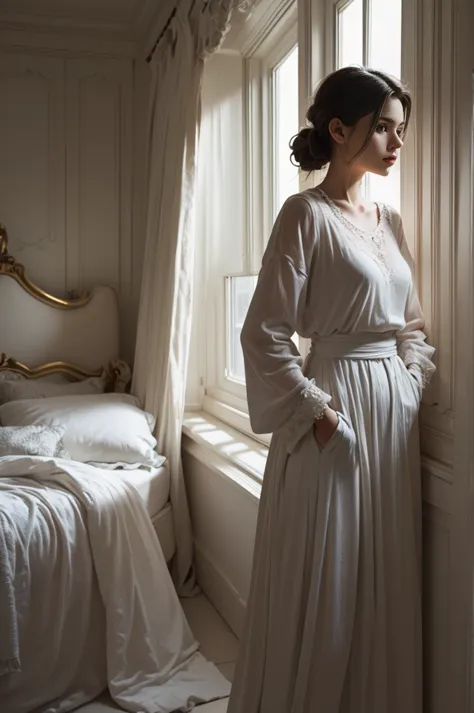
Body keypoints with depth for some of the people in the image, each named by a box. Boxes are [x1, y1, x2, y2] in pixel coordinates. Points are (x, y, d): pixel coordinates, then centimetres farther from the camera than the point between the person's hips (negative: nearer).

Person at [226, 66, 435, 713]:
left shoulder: (389, 219, 12)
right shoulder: (306, 213, -9)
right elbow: (264, 334, -14)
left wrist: (412, 384, 5)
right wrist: (314, 414, -14)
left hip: (394, 409, 7)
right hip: (335, 406, -7)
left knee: (384, 582, 16)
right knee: (322, 588, 4)